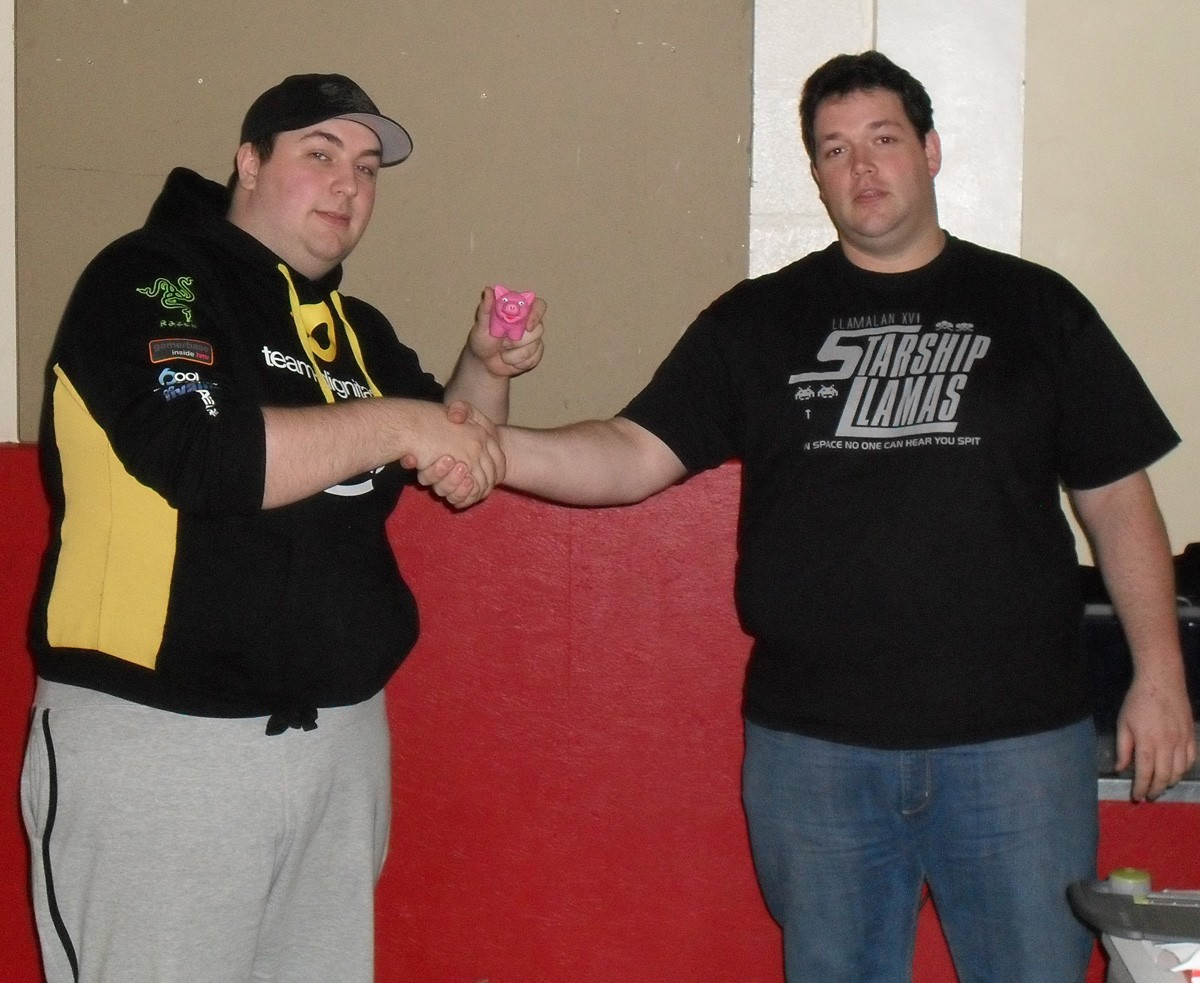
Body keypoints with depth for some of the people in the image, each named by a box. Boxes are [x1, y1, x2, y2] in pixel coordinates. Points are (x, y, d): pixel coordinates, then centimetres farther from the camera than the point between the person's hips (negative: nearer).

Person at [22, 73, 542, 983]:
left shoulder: (354, 329, 15)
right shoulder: (150, 279, -7)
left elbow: (451, 456, 22)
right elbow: (199, 455, -22)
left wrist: (485, 371, 3)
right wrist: (395, 424, -16)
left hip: (343, 731, 7)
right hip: (159, 739, -6)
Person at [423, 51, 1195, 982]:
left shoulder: (1036, 308, 5)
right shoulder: (755, 321, 7)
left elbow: (1116, 495, 6)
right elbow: (636, 454, -2)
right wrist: (493, 446, -20)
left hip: (1017, 736, 0)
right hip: (813, 742, 1)